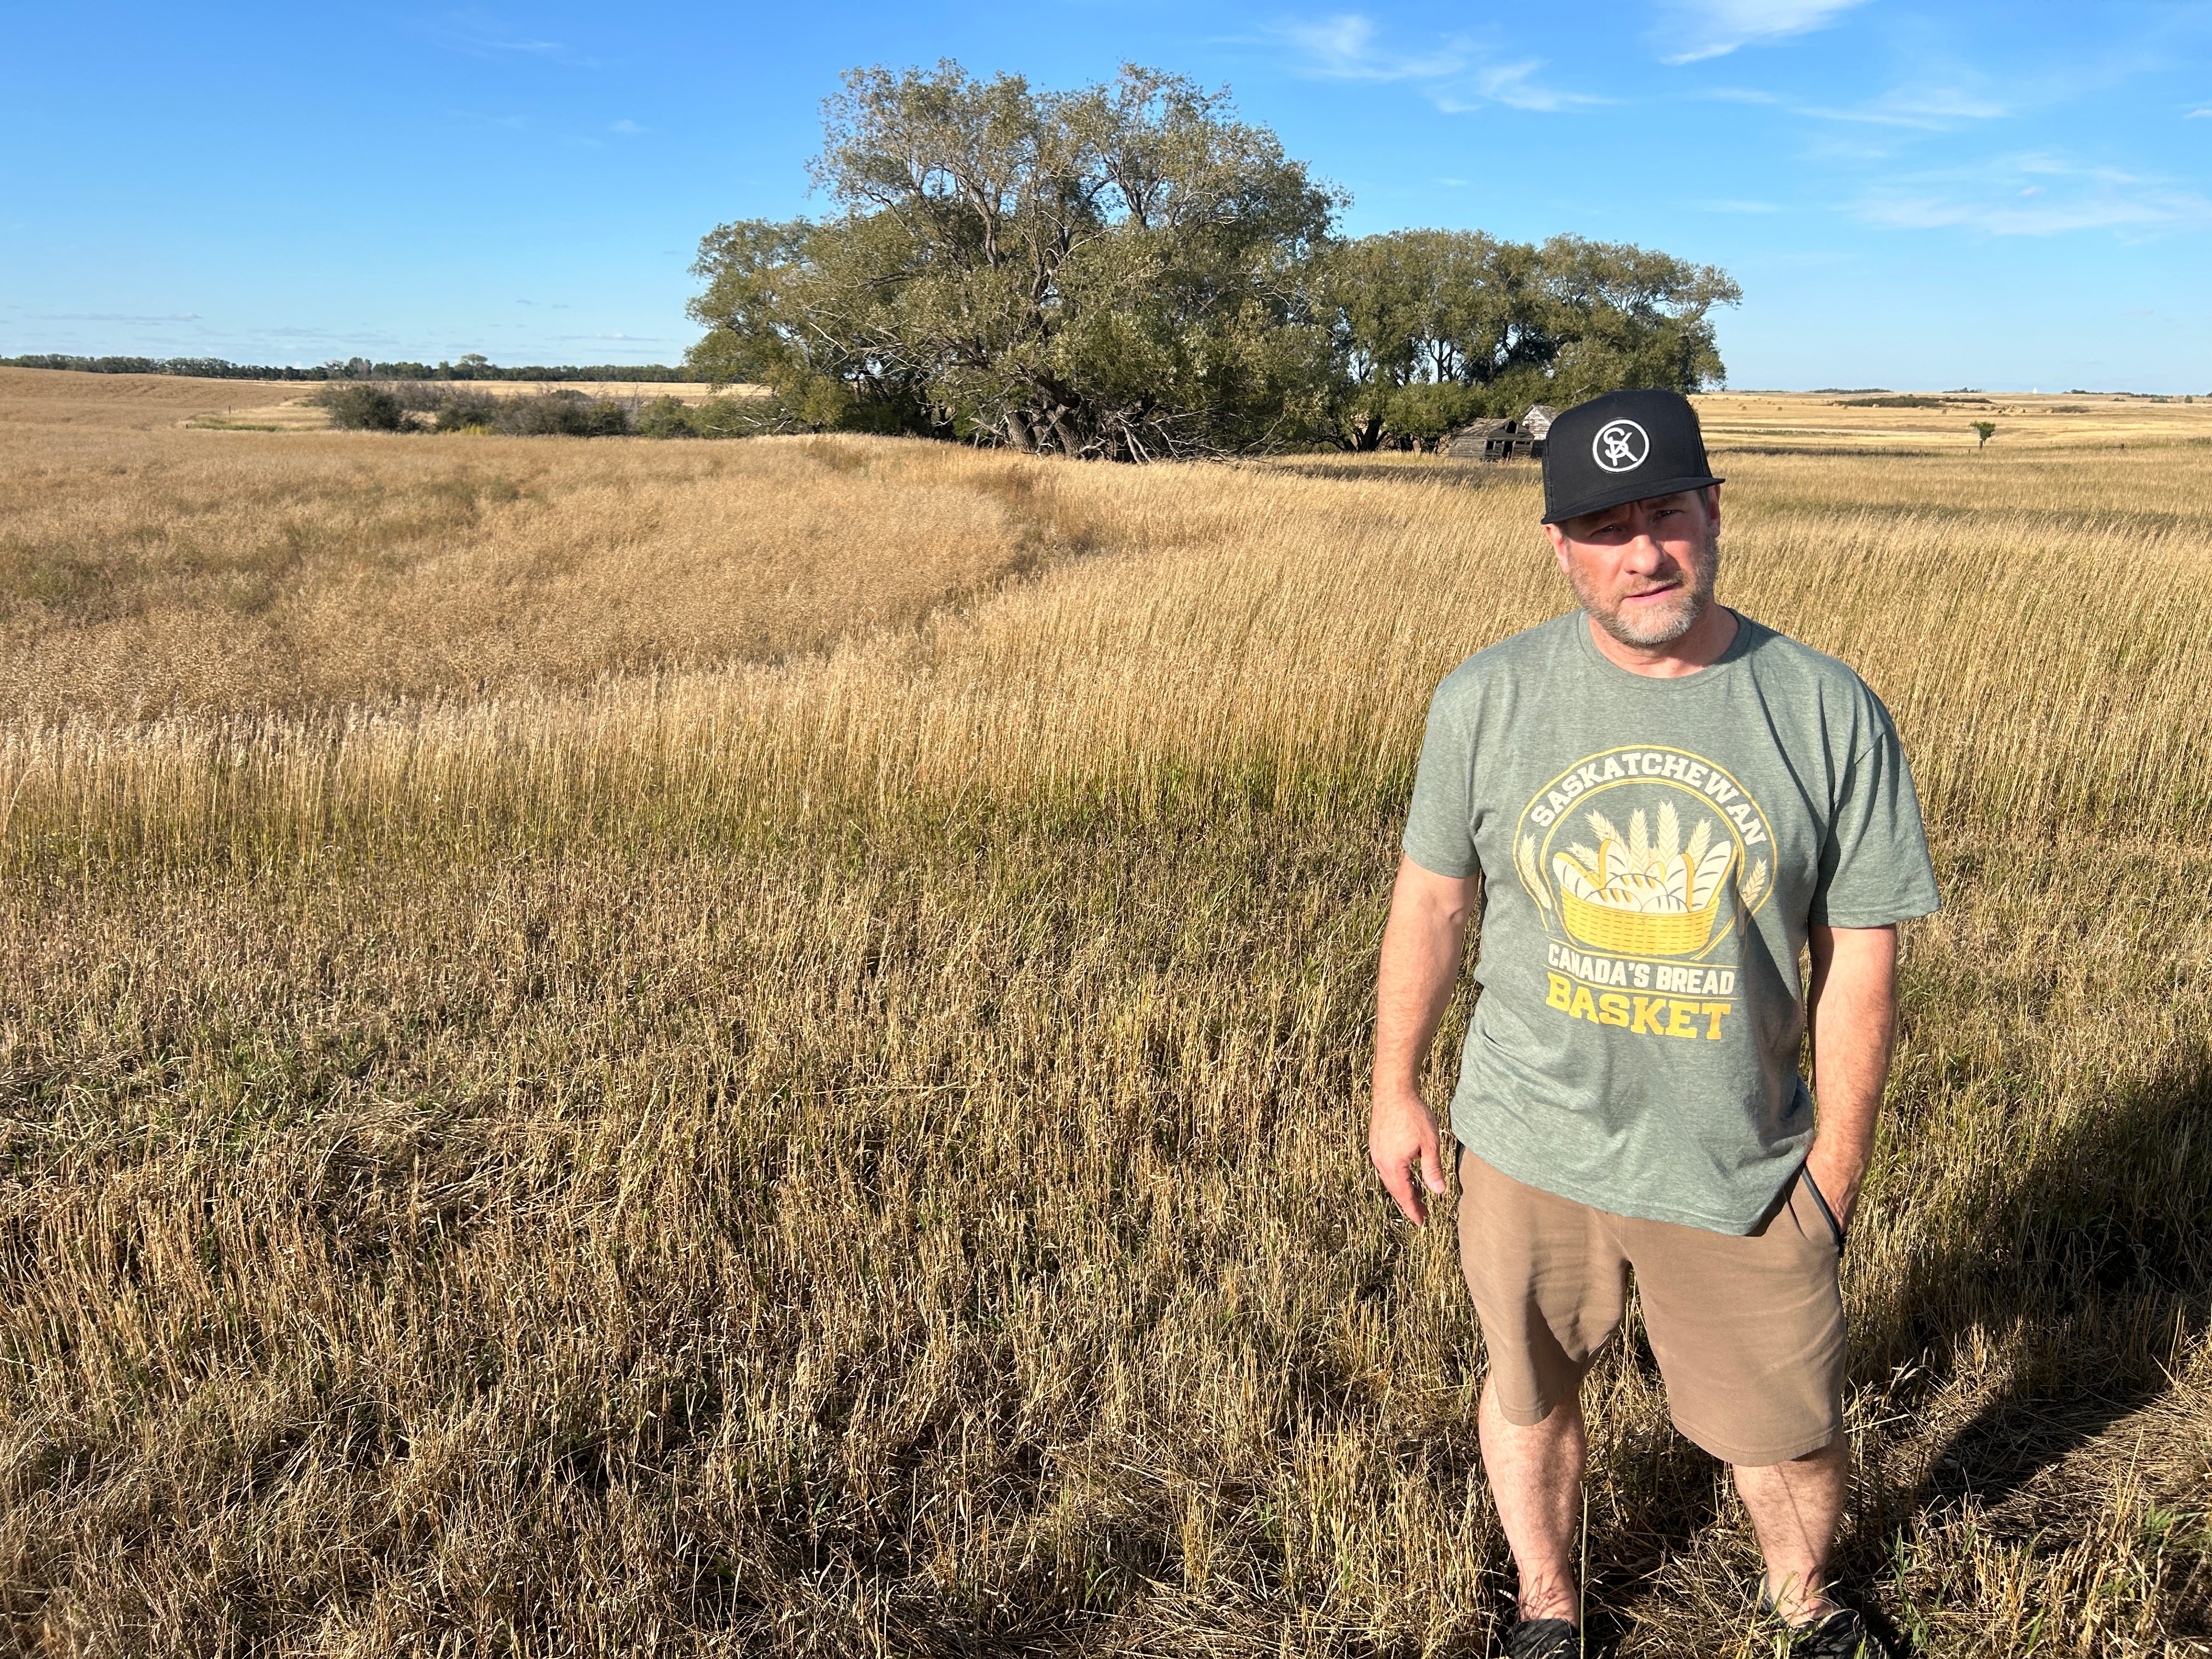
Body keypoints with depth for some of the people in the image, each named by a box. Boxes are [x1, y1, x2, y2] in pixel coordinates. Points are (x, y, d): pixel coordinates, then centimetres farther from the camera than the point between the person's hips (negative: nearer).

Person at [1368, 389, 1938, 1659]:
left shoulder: (1828, 713, -11)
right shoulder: (1487, 702, -9)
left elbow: (1859, 958, -5)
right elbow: (1431, 902, 0)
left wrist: (1838, 1158, -1)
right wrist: (1396, 1093, 4)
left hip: (1743, 1169, 0)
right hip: (1531, 1146, 1)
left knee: (1795, 1433, 16)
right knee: (1531, 1392, 20)